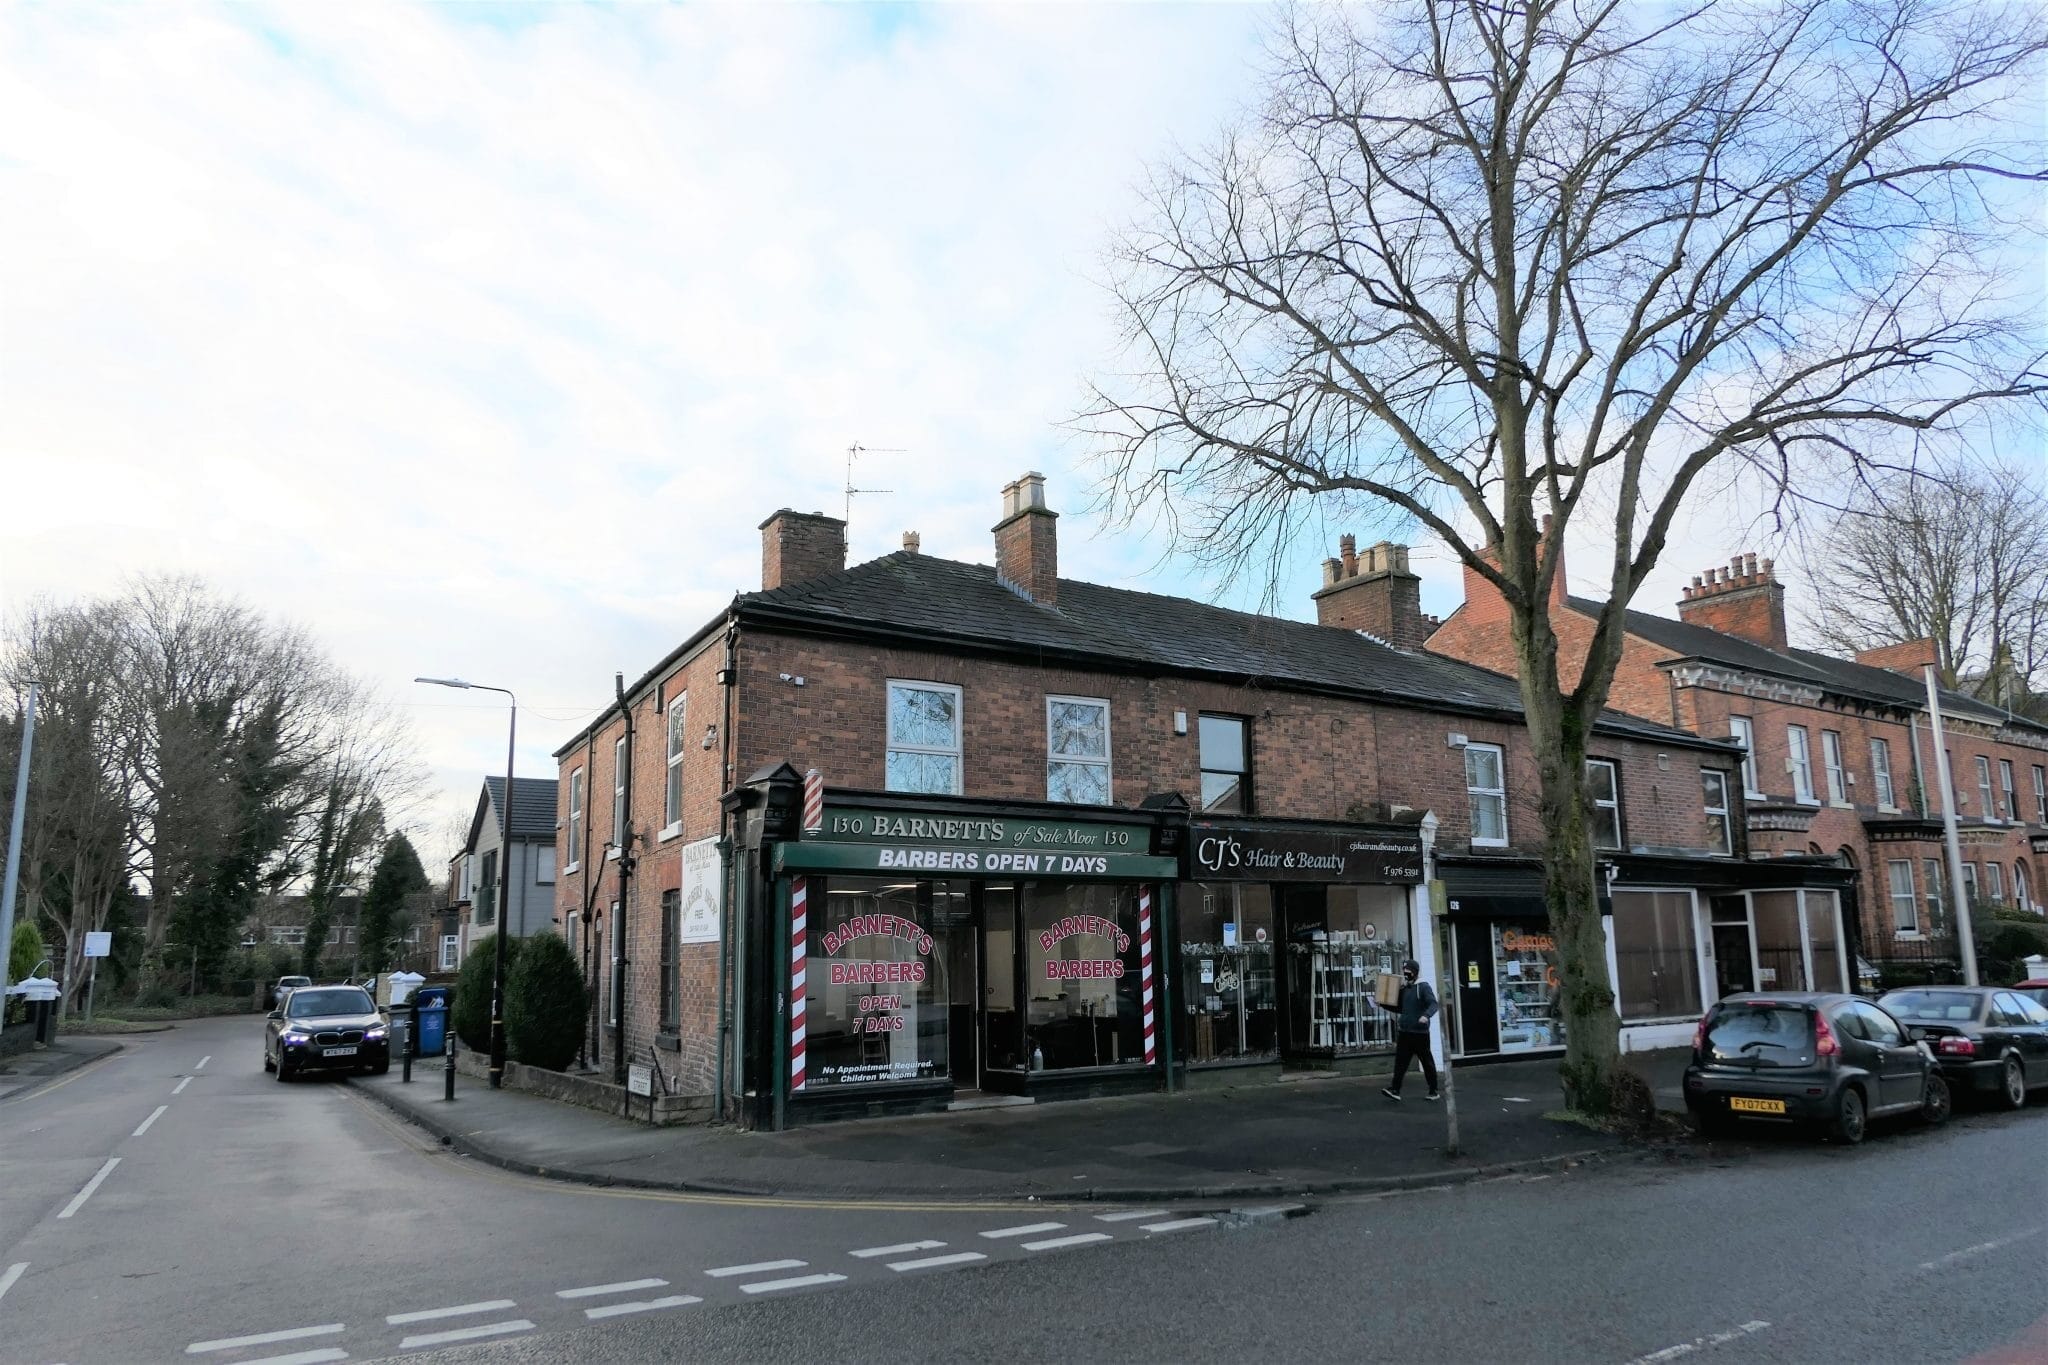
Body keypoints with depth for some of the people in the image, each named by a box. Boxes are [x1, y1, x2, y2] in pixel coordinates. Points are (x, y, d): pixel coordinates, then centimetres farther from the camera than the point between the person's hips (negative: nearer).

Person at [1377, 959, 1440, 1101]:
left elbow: (1433, 1004, -20)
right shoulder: (1404, 988, 14)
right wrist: (1384, 1004, 12)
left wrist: (1426, 1015, -38)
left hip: (1420, 1032, -6)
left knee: (1427, 1062, 5)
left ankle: (1434, 1092, 16)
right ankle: (1395, 1090, -4)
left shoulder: (1423, 987, -8)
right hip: (1404, 1031, 7)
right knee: (1400, 1062, -1)